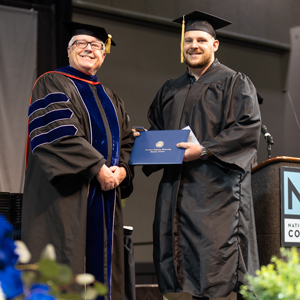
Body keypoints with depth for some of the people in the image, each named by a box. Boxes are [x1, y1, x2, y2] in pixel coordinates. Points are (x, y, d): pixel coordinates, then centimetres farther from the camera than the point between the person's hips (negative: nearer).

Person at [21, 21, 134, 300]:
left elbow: (127, 142, 16)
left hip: (105, 196, 7)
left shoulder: (111, 99, 22)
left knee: (101, 266, 5)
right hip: (66, 194, -6)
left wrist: (122, 169, -6)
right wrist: (98, 167, -19)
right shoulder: (51, 85, 1)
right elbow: (58, 133, -14)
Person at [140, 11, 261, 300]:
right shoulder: (170, 90, 21)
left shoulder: (234, 83, 4)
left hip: (217, 187, -5)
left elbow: (248, 129, -8)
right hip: (176, 187, 5)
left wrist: (204, 150, -18)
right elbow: (155, 129, 25)